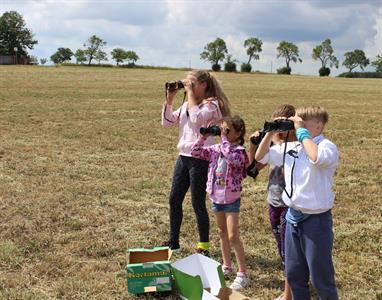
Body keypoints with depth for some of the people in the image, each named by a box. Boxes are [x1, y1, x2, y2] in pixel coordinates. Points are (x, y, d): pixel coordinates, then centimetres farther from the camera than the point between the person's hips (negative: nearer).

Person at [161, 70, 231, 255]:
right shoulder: (186, 104, 13)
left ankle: (204, 245, 12)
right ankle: (173, 240, 25)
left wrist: (190, 92, -18)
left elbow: (196, 118, -27)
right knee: (174, 199, 11)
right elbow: (167, 122, 11)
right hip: (183, 157, 8)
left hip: (200, 159, -8)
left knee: (197, 203, -2)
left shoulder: (212, 104, -9)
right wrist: (169, 99, 1)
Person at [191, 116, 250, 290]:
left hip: (231, 199, -7)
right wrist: (204, 136, -10)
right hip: (216, 197, 7)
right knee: (222, 233, 18)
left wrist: (224, 139, -27)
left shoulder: (239, 151, -15)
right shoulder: (215, 149, 3)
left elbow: (231, 157, -37)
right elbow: (195, 152, 2)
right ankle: (226, 266, 32)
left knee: (233, 236, -10)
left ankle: (243, 274, -3)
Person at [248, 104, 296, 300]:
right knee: (282, 249, 19)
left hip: (289, 205, -7)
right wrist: (253, 145, -6)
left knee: (288, 251, 0)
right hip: (273, 203, 7)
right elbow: (254, 167, 9)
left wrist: (279, 145, -27)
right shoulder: (273, 144, 5)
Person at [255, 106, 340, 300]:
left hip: (316, 219, -7)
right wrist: (271, 132, 0)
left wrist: (302, 132, -25)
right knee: (293, 274, 19)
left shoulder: (327, 147, -15)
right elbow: (260, 157, 14)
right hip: (293, 217, 7)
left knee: (321, 277, 5)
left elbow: (316, 158, -39)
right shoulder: (291, 147, 6)